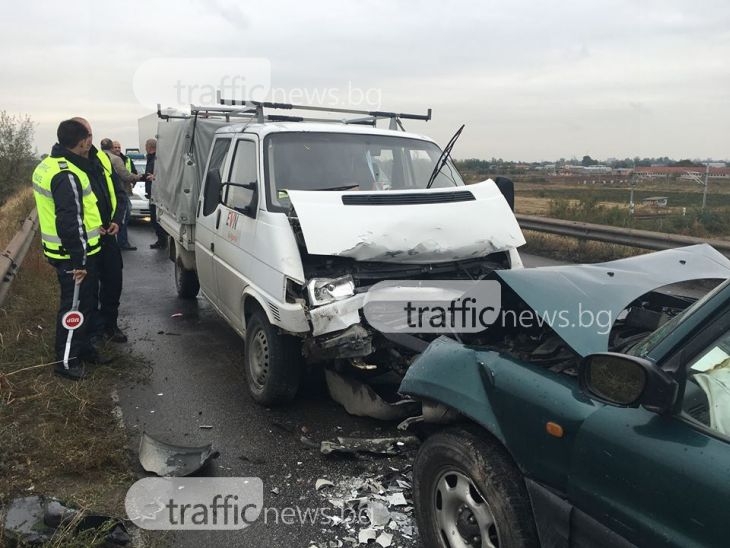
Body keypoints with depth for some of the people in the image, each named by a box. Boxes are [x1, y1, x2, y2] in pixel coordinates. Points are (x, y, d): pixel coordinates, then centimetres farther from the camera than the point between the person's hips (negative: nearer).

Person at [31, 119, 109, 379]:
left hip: (62, 249, 10)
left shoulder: (48, 165, 10)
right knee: (74, 305, 1)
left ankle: (83, 348, 34)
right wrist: (78, 261, -23)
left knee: (86, 300, 20)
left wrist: (91, 226, 20)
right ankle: (66, 360, 14)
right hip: (72, 255, -10)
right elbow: (69, 223, -27)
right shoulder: (67, 176, -25)